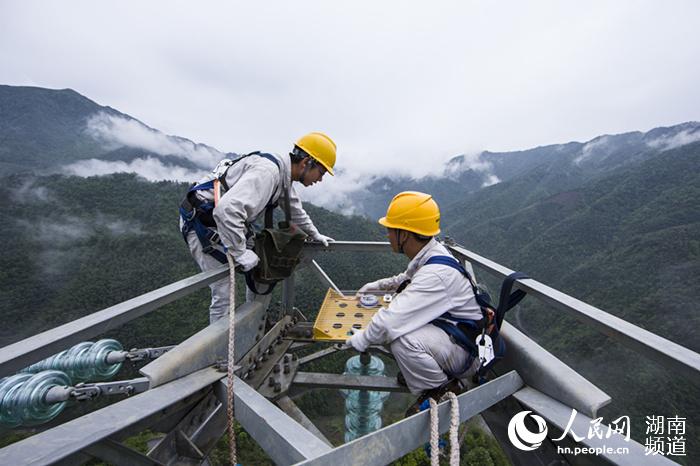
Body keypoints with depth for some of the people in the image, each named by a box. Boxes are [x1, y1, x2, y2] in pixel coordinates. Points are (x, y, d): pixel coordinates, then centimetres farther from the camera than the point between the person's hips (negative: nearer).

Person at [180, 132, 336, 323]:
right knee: (224, 291, -11)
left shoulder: (284, 176, 4)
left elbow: (295, 210, 23)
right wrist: (240, 253, -31)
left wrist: (315, 235, 31)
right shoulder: (267, 171, -29)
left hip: (228, 222, 10)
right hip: (200, 221, -10)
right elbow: (227, 209, -40)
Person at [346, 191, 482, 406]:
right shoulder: (429, 256, -1)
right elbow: (407, 278, 24)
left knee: (403, 338, -32)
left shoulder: (436, 274, -32)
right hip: (449, 331, 9)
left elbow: (391, 321, -33)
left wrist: (362, 339, -16)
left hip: (468, 350, -9)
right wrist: (378, 286, 20)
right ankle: (417, 370, 15)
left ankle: (442, 390, -6)